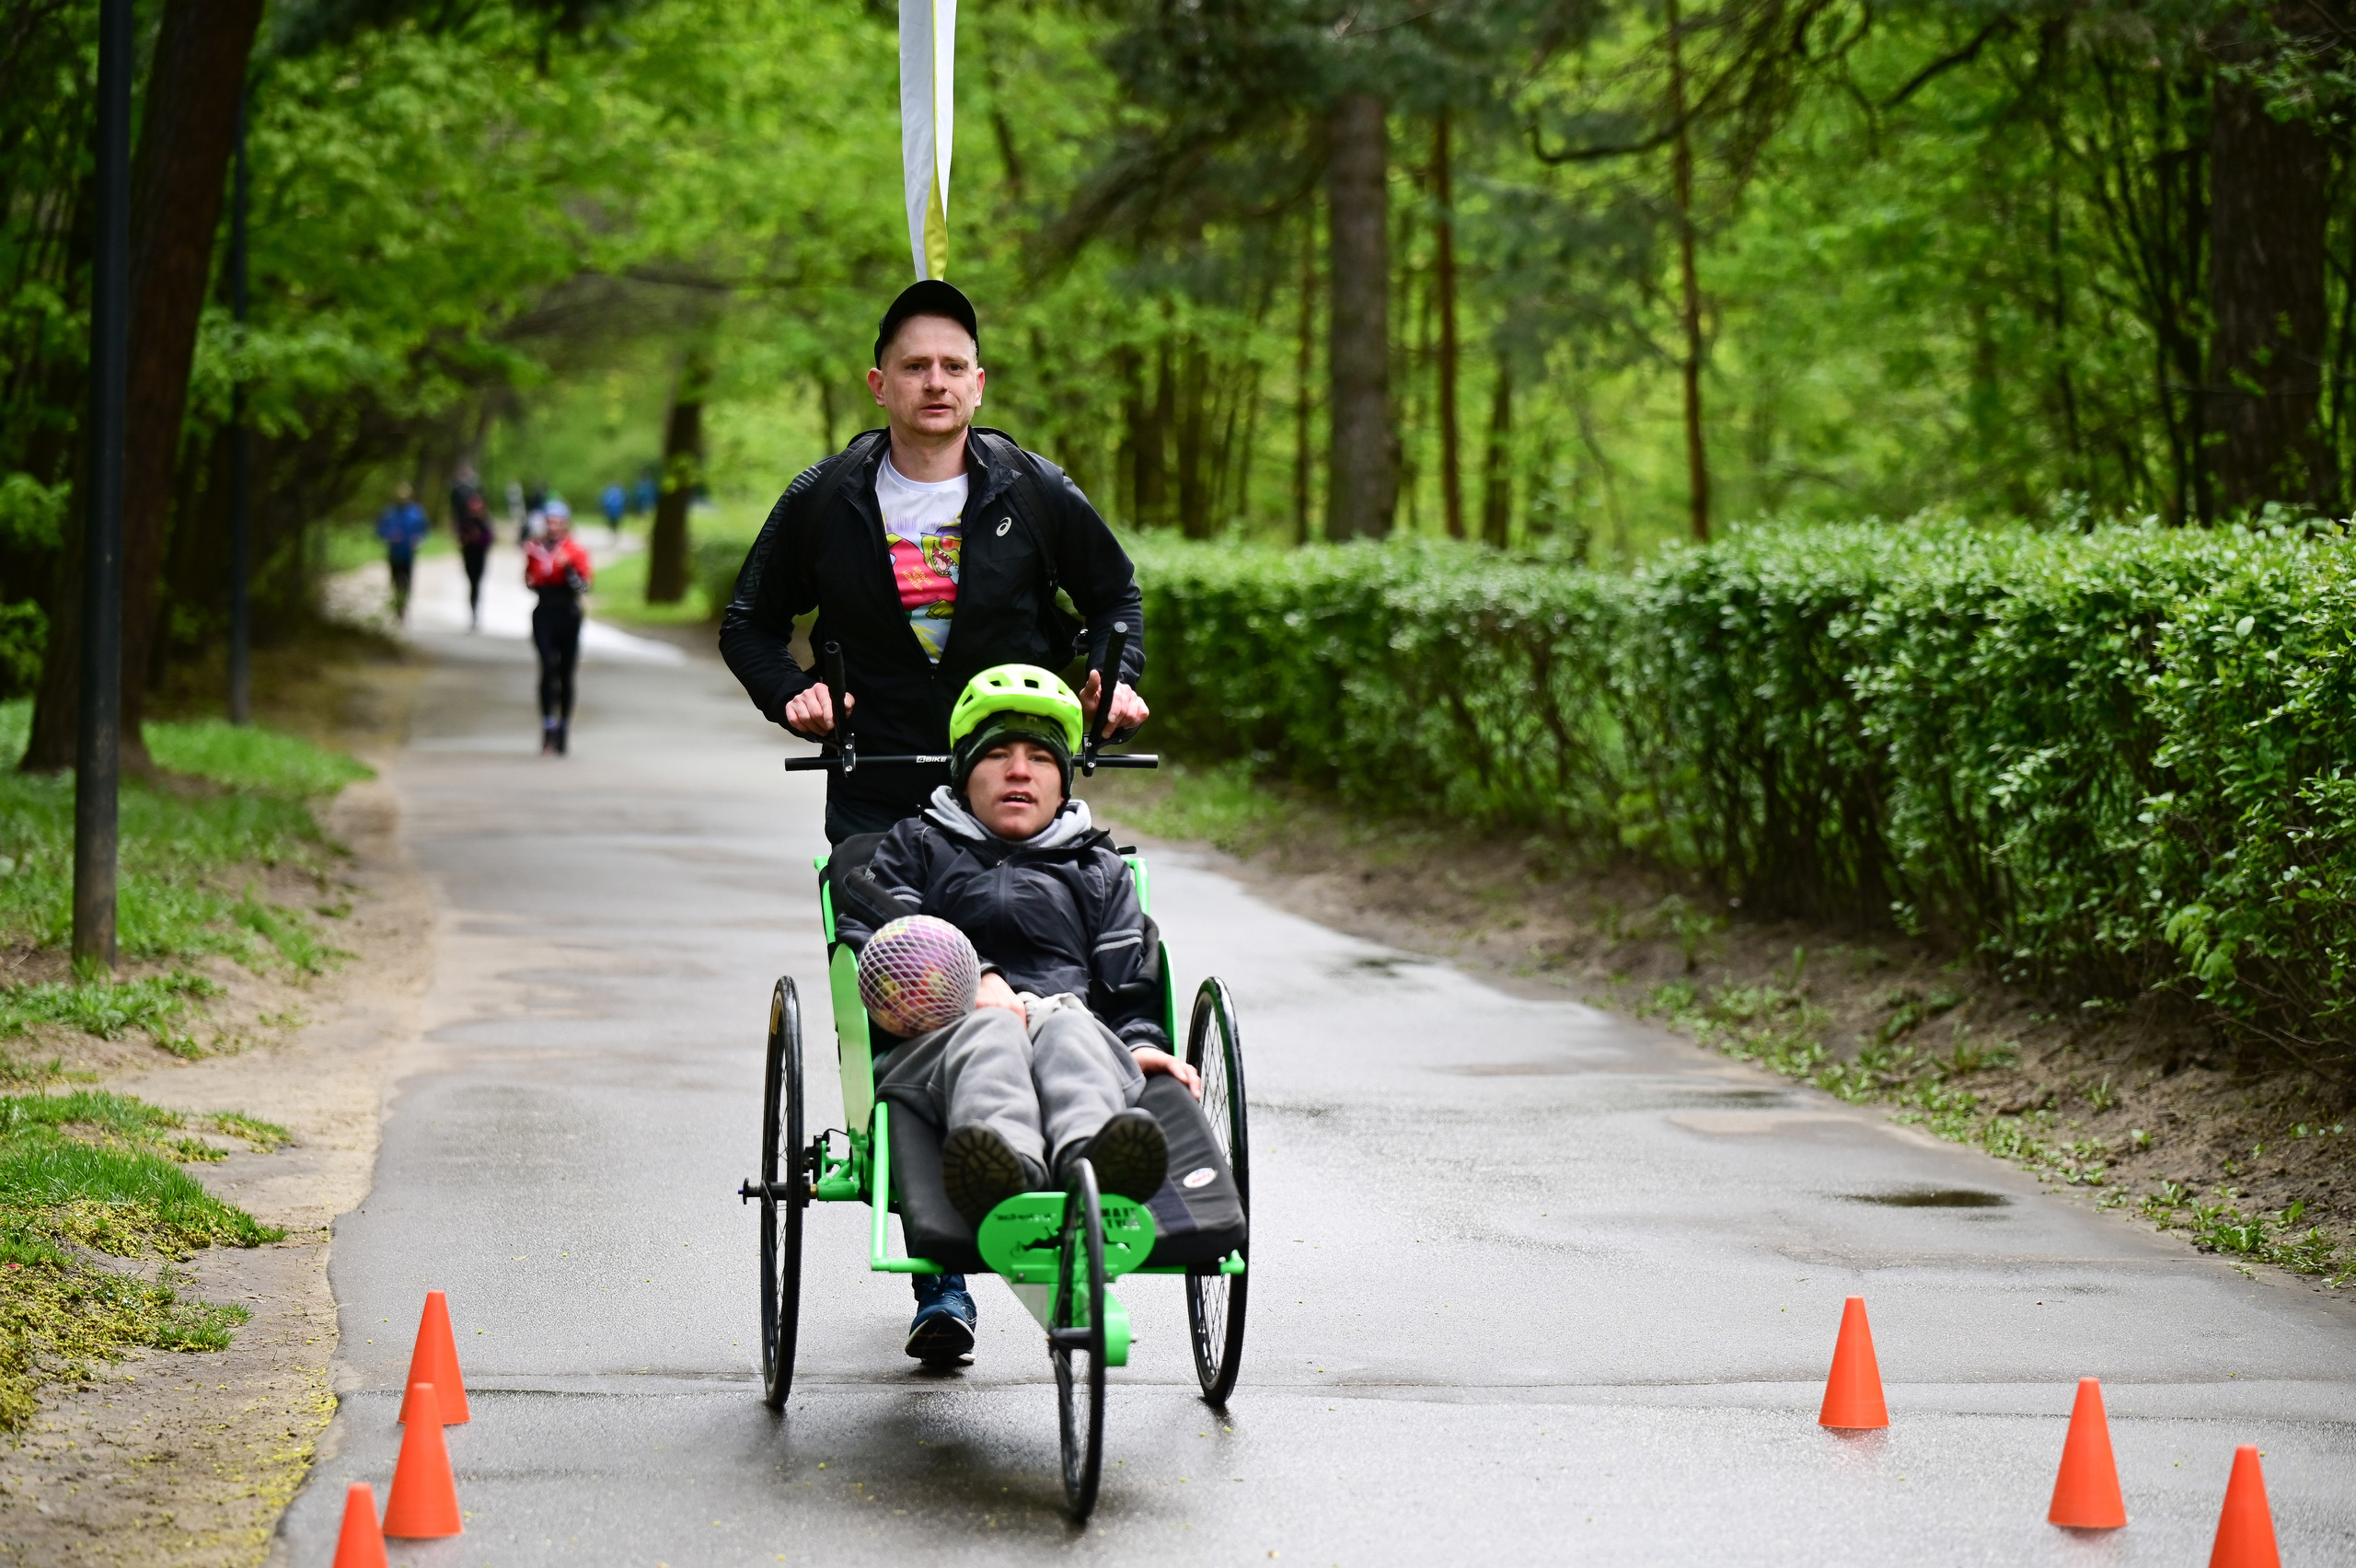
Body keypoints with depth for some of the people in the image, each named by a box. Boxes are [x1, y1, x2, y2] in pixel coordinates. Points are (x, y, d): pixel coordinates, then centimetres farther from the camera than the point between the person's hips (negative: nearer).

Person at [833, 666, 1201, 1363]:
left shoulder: (1098, 868, 34)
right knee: (990, 1030, -40)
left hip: (1074, 1024, 1)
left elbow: (1131, 985, 21)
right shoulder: (916, 847, 28)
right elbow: (863, 943, 10)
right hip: (938, 1044, -1)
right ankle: (1004, 1168, -78)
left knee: (1068, 1025, -37)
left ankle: (1092, 1158, -76)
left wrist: (1142, 1043, -4)